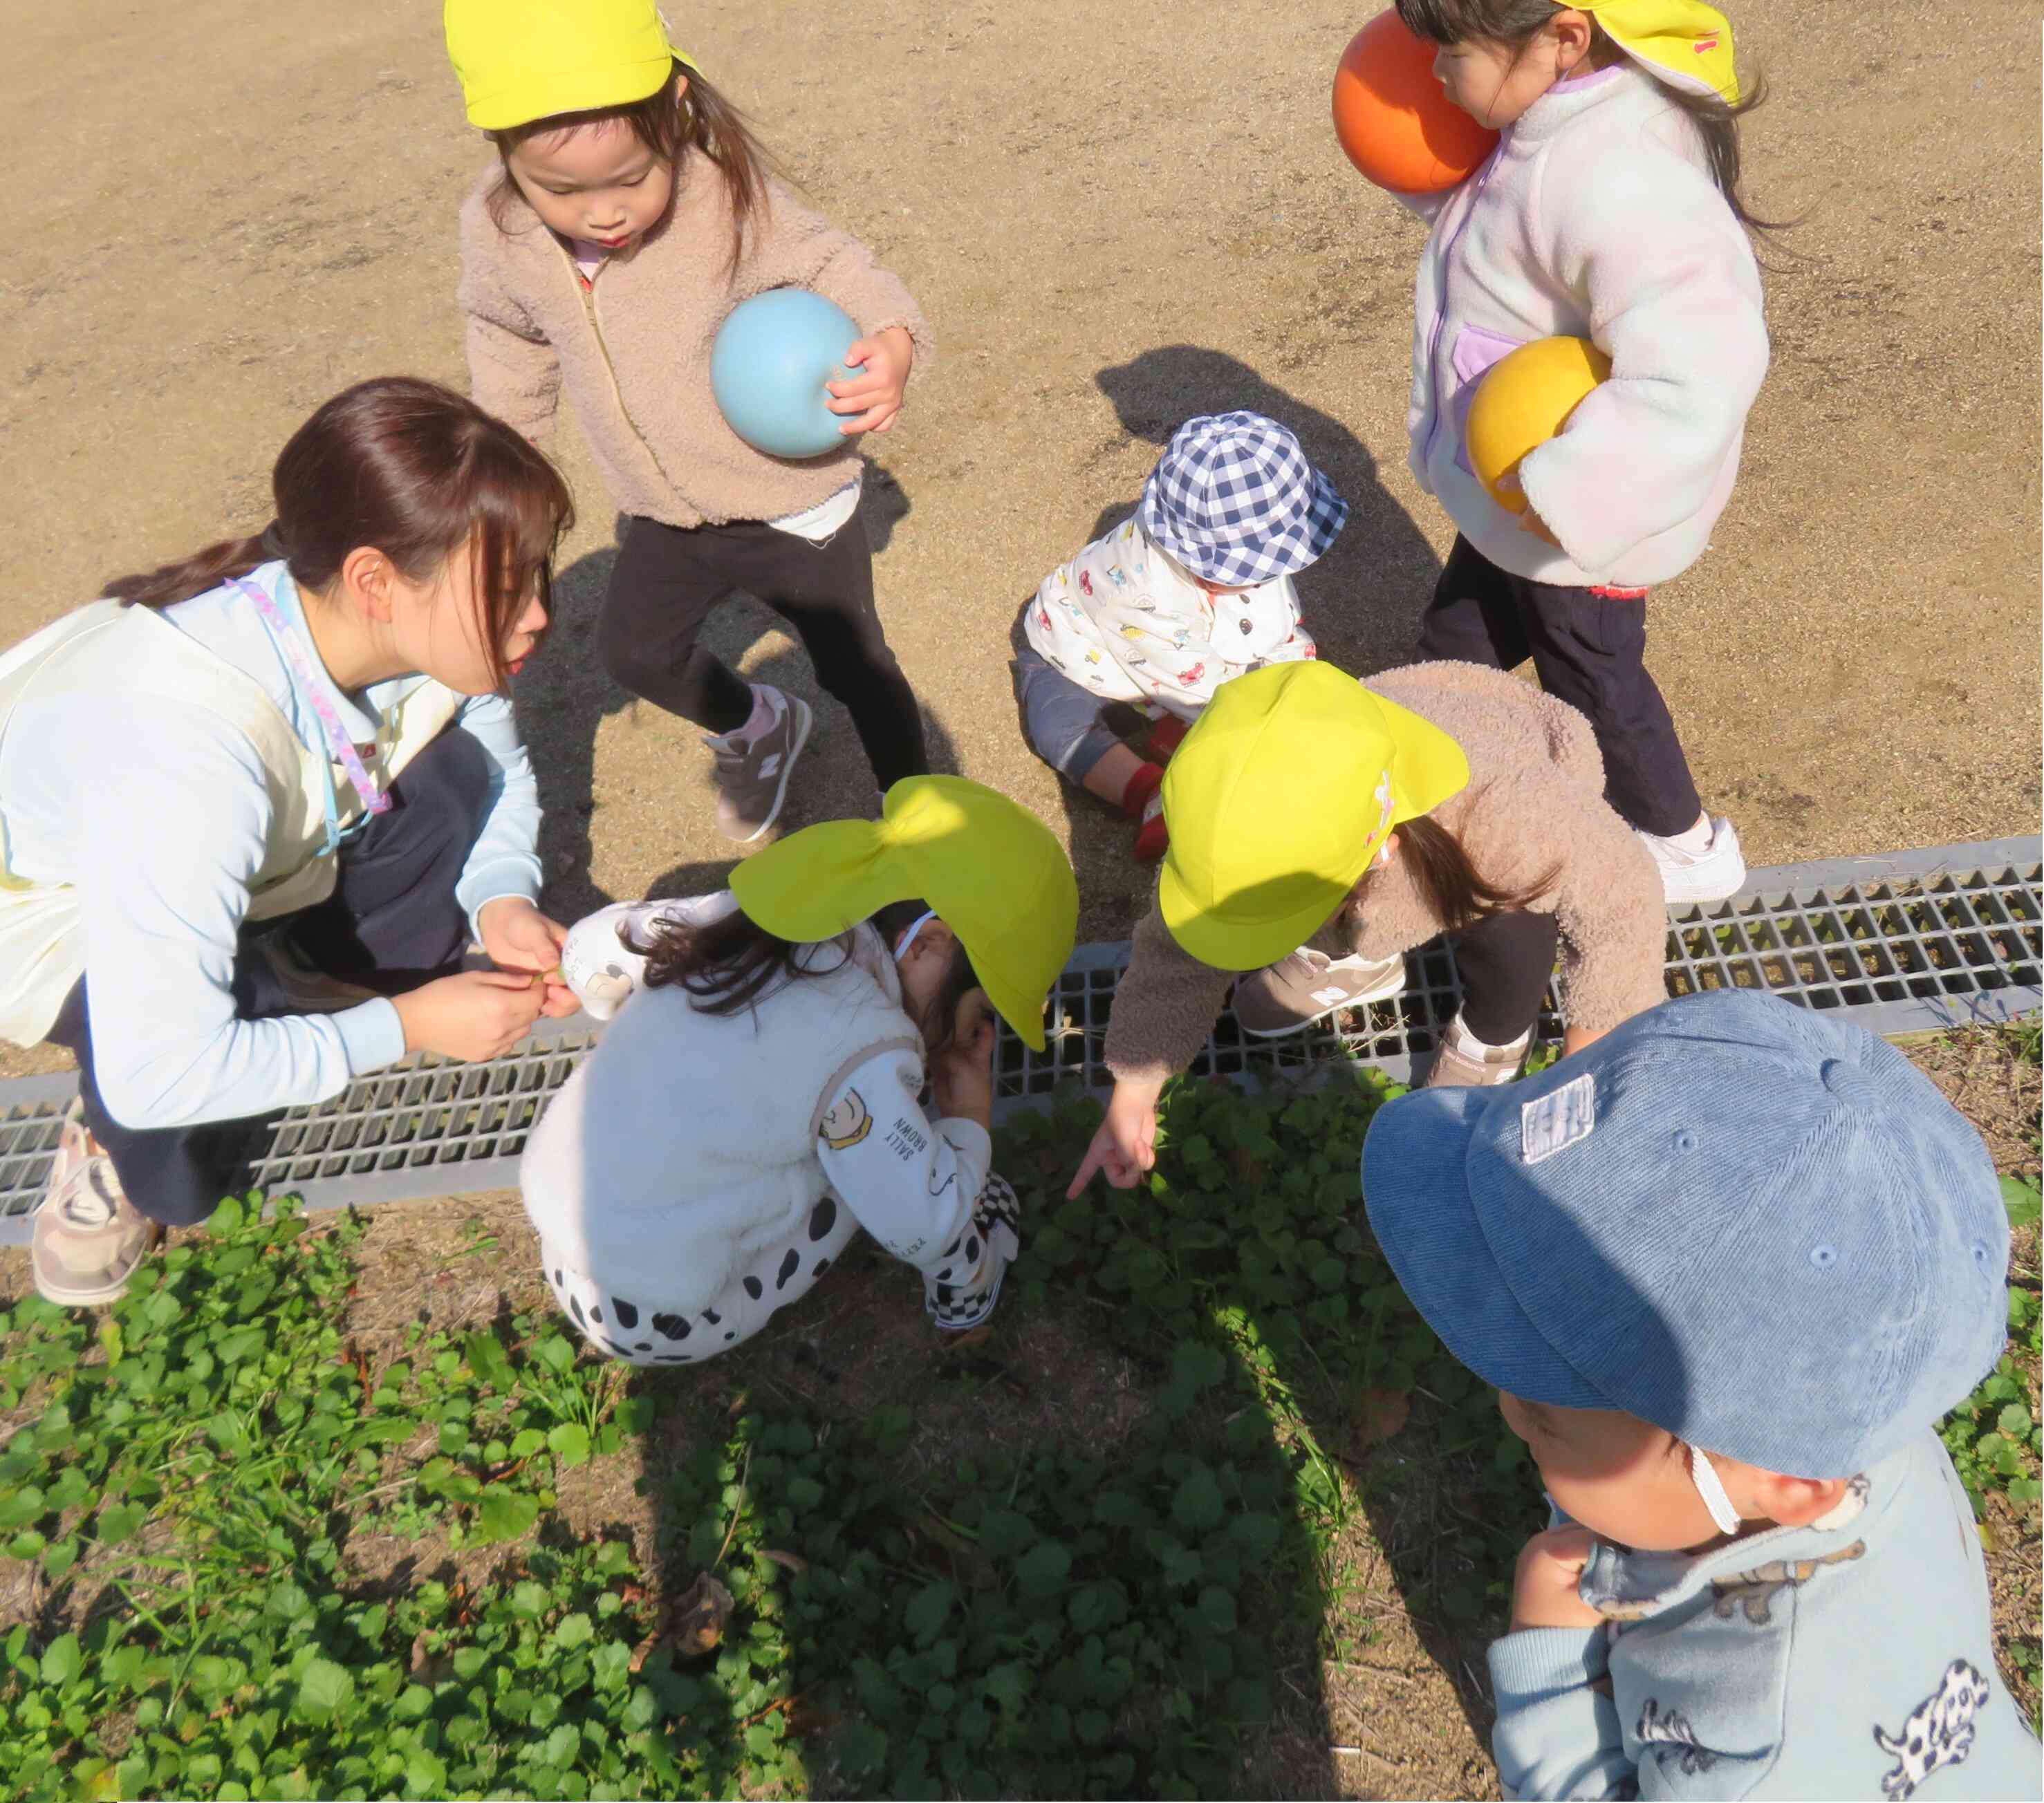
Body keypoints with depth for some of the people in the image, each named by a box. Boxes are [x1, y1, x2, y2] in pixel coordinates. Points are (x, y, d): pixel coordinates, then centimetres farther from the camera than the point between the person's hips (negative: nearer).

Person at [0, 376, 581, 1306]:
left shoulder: (418, 622, -25)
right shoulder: (191, 753, -45)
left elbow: (500, 775, -3)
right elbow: (159, 1072, -41)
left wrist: (502, 899, -23)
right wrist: (402, 1030, -31)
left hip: (241, 864, 6)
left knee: (451, 773, -14)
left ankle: (327, 982, 8)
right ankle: (120, 1150, 4)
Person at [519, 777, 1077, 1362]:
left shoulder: (743, 919, -6)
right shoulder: (863, 1046, -26)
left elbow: (592, 946, 8)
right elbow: (925, 1229, -20)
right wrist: (970, 1119, -2)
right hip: (654, 1322, -7)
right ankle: (962, 1285, 23)